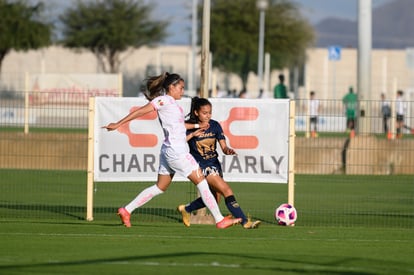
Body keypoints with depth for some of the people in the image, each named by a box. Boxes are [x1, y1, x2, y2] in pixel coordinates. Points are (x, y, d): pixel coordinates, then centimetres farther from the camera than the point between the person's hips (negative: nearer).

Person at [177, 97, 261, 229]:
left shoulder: (215, 125, 1)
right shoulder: (189, 127, -11)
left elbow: (223, 146, -1)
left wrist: (228, 150, -24)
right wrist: (192, 135, -24)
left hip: (214, 164, 7)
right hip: (201, 166, -7)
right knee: (227, 191, -19)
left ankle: (186, 209, 39)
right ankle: (244, 222, -19)